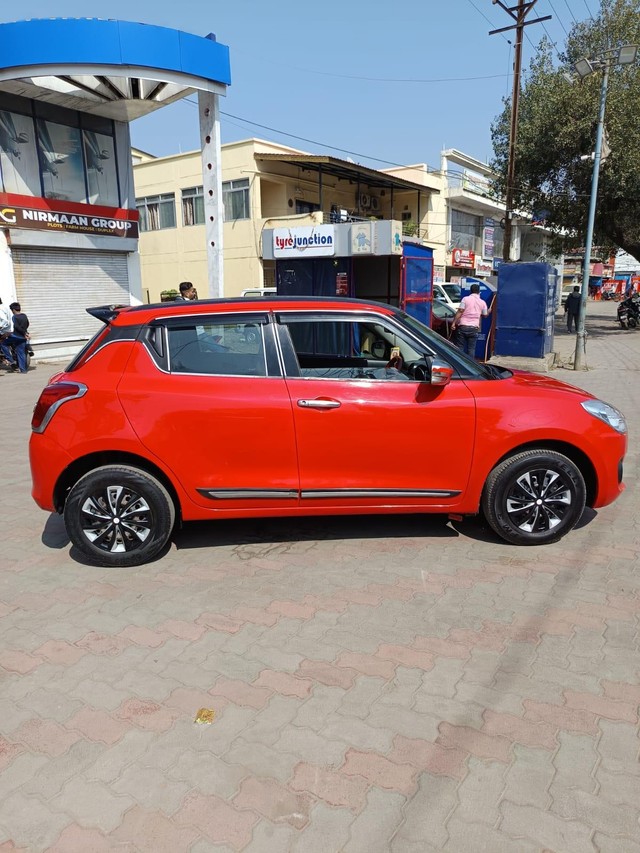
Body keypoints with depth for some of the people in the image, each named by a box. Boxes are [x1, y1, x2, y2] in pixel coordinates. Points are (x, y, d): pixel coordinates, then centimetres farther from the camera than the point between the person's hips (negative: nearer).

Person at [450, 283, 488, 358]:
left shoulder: (466, 299, -1)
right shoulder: (482, 302, 7)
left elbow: (460, 311, -10)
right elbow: (485, 315, 19)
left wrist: (454, 323, -11)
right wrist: (488, 311, 41)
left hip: (463, 326, -2)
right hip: (474, 328, 2)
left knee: (459, 347, 3)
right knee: (471, 348, 5)